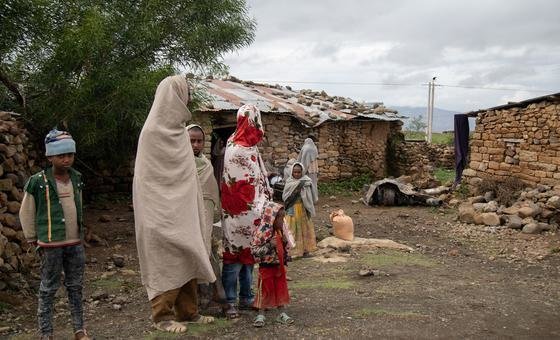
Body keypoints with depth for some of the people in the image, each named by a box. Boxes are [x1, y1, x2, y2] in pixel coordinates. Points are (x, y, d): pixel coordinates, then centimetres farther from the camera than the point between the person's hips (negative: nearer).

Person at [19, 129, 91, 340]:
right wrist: (33, 240, 3)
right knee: (48, 289, 4)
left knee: (76, 287, 11)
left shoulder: (77, 179, 6)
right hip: (51, 245, -5)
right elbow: (26, 214, 0)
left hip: (76, 243, 5)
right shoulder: (38, 182, -9)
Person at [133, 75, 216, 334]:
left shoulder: (176, 129, 11)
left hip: (181, 209, 8)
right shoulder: (153, 131, -13)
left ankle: (187, 311, 20)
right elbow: (150, 175, -11)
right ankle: (162, 316, 9)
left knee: (185, 259, 11)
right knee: (166, 261, -2)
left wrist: (191, 208, 12)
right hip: (162, 210, -8)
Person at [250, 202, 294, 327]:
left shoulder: (281, 230, 4)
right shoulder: (261, 232, -18)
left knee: (281, 289, 11)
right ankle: (260, 315, 16)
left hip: (279, 265, 6)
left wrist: (286, 242, -5)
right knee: (265, 291, 3)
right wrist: (269, 245, -28)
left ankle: (282, 314, 23)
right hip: (266, 266, -6)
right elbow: (254, 251, -20)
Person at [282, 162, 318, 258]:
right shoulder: (289, 182, 0)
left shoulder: (306, 181, -4)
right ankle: (293, 251, 7)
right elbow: (284, 196, -4)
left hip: (303, 209, 0)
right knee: (292, 229, 1)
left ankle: (305, 249, 19)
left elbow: (311, 197, -3)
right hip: (292, 209, 0)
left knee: (305, 228, 9)